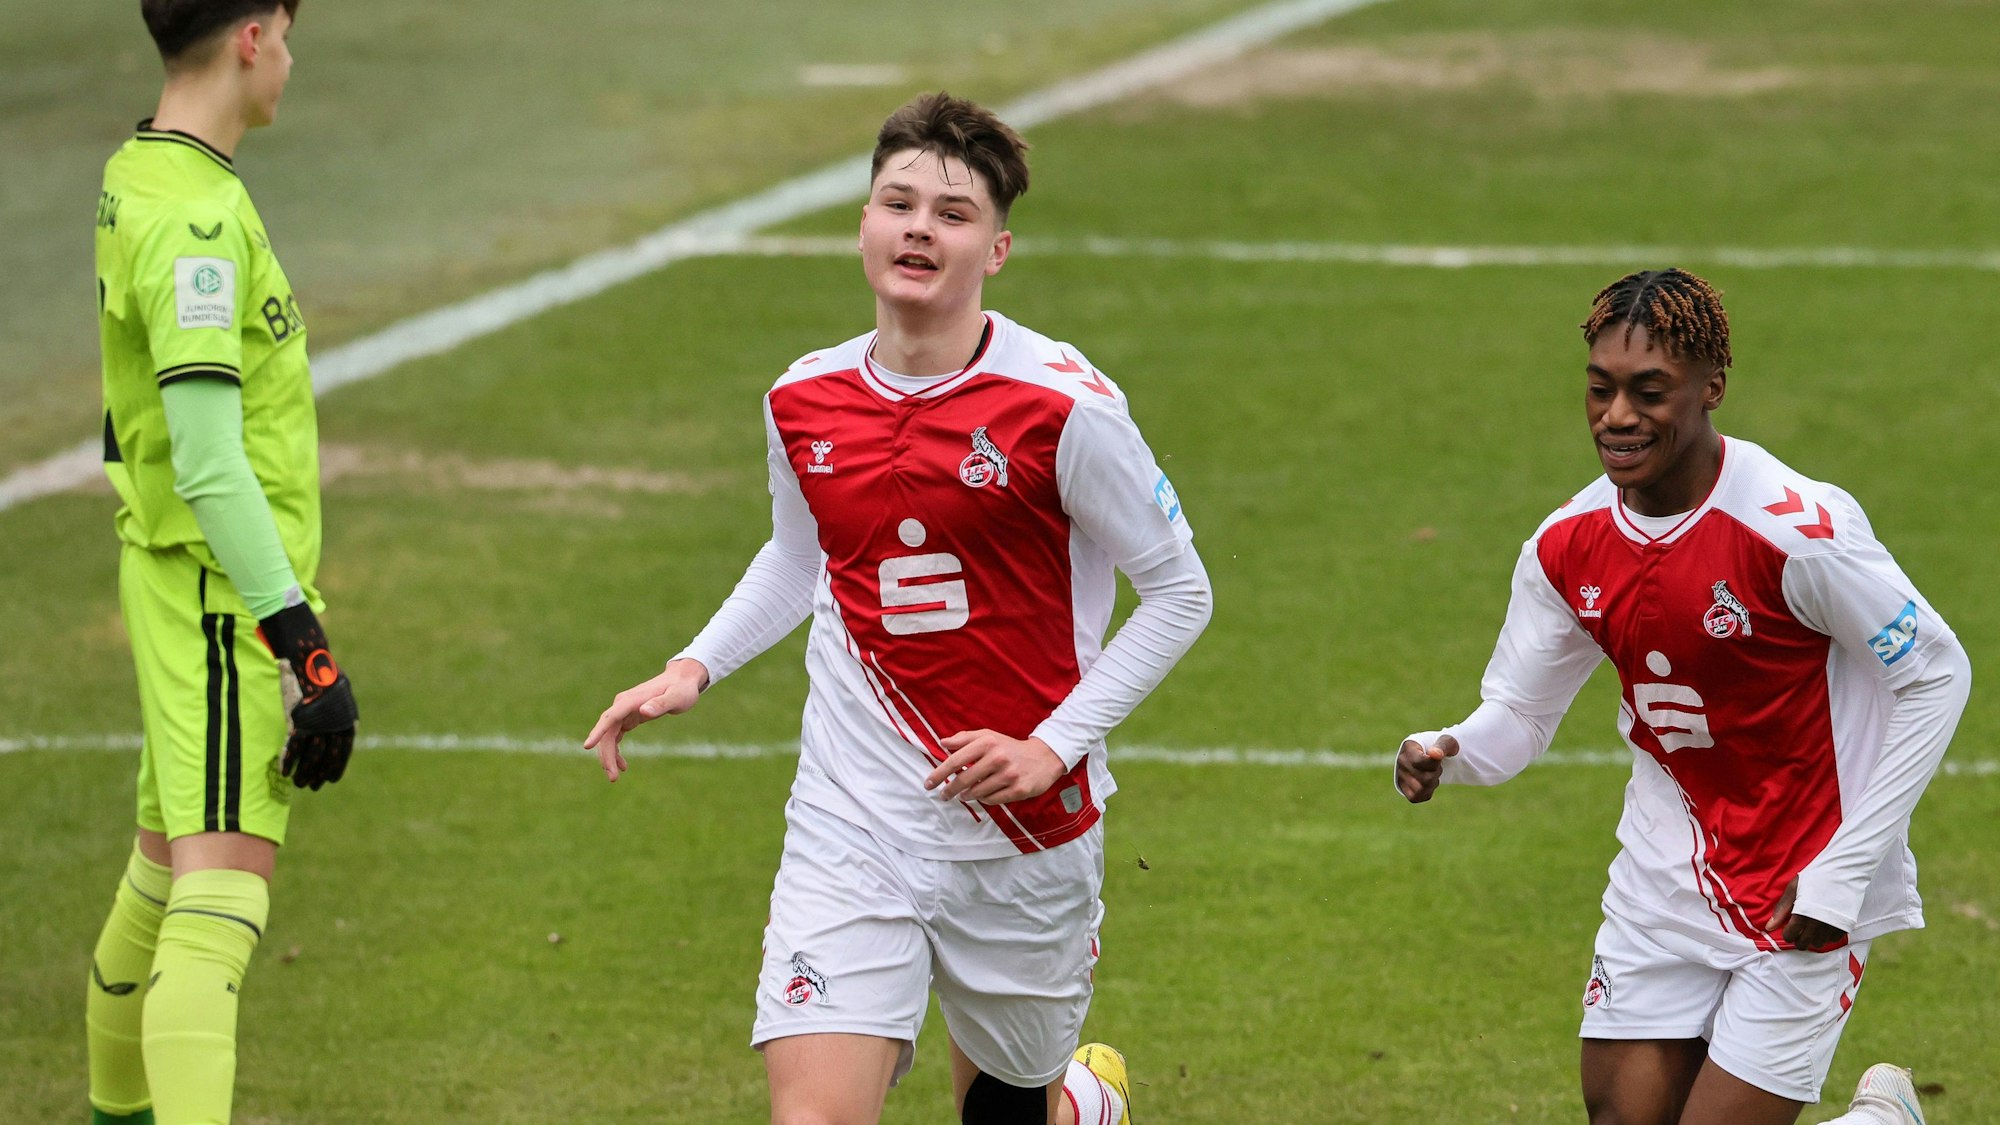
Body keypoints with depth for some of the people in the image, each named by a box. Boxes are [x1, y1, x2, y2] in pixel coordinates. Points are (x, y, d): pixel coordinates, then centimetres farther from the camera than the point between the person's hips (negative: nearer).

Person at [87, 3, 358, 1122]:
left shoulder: (133, 180, 12)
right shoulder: (196, 216, -19)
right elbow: (208, 466, -23)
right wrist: (307, 645, -23)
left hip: (174, 583, 10)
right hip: (227, 594, -10)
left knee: (165, 867, 24)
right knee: (220, 898, -19)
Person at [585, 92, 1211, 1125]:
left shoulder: (1064, 406, -13)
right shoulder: (803, 402, 0)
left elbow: (1178, 592, -5)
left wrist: (1054, 747, -12)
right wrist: (695, 669, 8)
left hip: (1028, 832, -2)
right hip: (851, 827, 2)